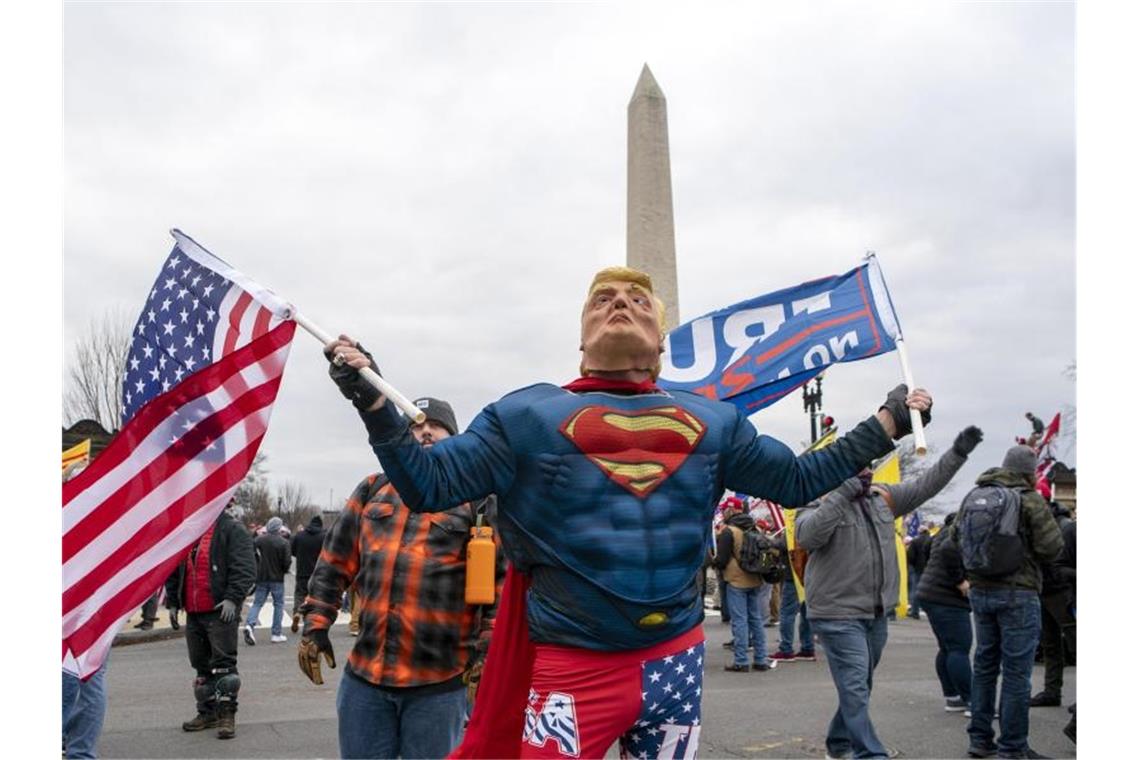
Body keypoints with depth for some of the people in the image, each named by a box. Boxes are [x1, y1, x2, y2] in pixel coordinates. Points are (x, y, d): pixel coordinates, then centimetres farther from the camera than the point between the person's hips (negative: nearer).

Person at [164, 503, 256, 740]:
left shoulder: (233, 531, -7)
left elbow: (245, 569, -16)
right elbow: (173, 571, 22)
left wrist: (233, 598, -25)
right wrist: (173, 601, 17)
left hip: (220, 612, -7)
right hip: (193, 613, 7)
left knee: (223, 664, -5)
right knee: (201, 665, 14)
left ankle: (227, 714, 2)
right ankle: (207, 712, 25)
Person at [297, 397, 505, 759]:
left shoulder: (477, 498, 1)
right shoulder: (373, 489, 12)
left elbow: (503, 577, -3)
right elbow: (334, 563, 14)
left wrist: (489, 647, -9)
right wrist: (316, 625, 7)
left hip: (440, 680, -3)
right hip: (364, 674, 4)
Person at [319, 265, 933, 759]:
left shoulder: (712, 421, 10)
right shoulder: (527, 414, 0)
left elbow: (801, 479, 17)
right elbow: (426, 485, -2)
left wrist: (890, 420, 18)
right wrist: (371, 399, -13)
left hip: (677, 661, 4)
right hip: (574, 669, -3)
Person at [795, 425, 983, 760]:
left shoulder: (882, 496, 9)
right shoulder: (820, 502, -10)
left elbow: (925, 485, 10)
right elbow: (806, 536, -28)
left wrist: (957, 453, -1)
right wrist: (842, 494, -28)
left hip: (877, 614, 7)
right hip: (838, 614, -7)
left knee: (859, 686, 19)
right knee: (855, 688, -10)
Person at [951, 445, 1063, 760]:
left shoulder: (973, 496, 7)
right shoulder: (1029, 499, -11)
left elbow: (955, 535, 17)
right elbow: (1052, 546, -14)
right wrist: (1031, 554, 7)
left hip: (980, 590, 6)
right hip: (1018, 593, -6)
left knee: (984, 665, 15)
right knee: (1016, 671, 0)